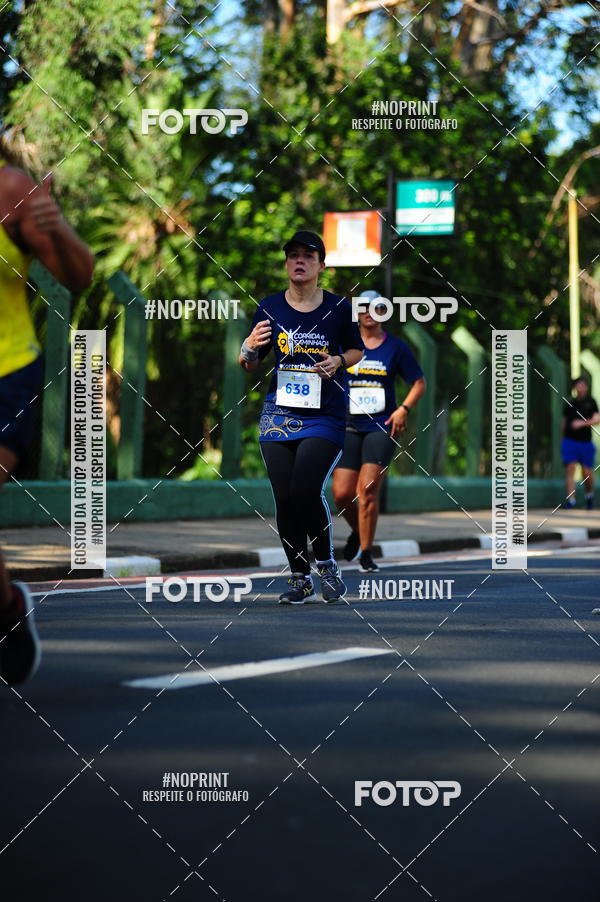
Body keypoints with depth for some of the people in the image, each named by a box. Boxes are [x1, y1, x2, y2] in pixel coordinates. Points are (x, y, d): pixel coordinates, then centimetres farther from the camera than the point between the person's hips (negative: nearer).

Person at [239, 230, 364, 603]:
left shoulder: (339, 307, -2)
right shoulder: (269, 308, 2)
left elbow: (356, 351, 13)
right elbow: (250, 365, 10)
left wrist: (338, 362, -9)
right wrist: (250, 348, -13)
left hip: (325, 416, -3)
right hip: (279, 414, 3)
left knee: (306, 491, -18)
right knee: (285, 499, 1)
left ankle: (327, 564, 6)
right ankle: (300, 578, 17)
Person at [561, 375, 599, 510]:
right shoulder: (569, 404, 9)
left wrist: (583, 423, -19)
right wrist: (564, 437, 15)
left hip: (586, 442, -1)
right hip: (570, 441, 1)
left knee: (587, 472, 2)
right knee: (570, 469, -11)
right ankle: (570, 499, -15)